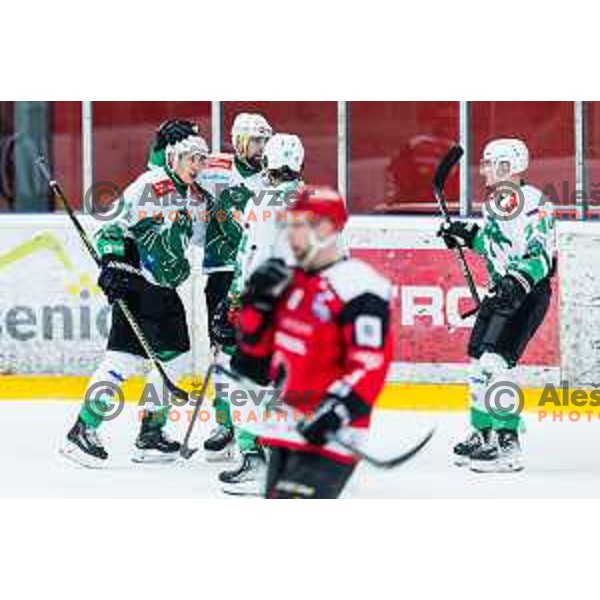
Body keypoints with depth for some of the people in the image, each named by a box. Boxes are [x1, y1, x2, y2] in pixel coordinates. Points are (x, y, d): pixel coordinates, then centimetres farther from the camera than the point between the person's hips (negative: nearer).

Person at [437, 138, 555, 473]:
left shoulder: (531, 202, -17)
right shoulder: (496, 201, 13)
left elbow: (543, 254, -24)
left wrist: (520, 282, -36)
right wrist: (469, 236, 18)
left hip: (529, 292, -10)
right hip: (502, 290, 10)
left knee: (495, 362, -19)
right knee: (480, 360, 14)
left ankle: (508, 445, -21)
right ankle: (483, 435, 29)